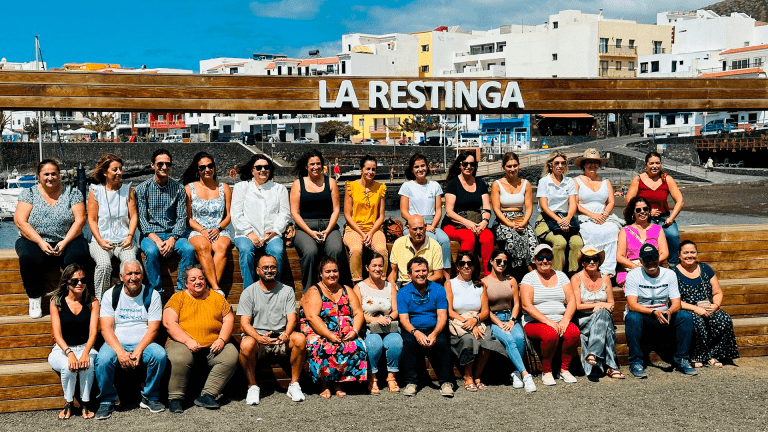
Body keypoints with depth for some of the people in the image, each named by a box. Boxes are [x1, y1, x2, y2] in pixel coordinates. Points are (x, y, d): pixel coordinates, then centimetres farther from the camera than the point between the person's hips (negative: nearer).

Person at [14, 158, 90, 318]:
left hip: (67, 241, 0)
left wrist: (65, 242, -15)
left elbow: (80, 220, -1)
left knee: (78, 255, -33)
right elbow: (20, 221, -4)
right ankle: (35, 299, -15)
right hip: (34, 241, 0)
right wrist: (40, 242, -17)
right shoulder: (29, 193, 6)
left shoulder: (72, 193, 7)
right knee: (29, 257, -33)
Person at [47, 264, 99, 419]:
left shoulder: (92, 303, 2)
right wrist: (69, 353, -29)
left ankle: (85, 404, -15)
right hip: (61, 349, -1)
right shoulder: (57, 302, -2)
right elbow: (57, 334, -10)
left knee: (87, 364, -34)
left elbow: (93, 332, -8)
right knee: (68, 366, -35)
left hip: (85, 348, 1)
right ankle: (68, 404, -10)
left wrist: (85, 353, -28)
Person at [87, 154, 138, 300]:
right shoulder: (95, 191, 7)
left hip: (124, 240, 1)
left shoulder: (128, 190, 12)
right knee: (104, 264, -31)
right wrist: (100, 240, -10)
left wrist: (130, 236, -6)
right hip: (101, 240, -1)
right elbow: (92, 219, 4)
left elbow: (133, 216, 9)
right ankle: (100, 303, -20)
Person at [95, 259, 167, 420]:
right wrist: (120, 352, -21)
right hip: (116, 344, 0)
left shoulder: (152, 295, 3)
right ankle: (107, 401, -9)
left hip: (143, 344, 0)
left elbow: (153, 328, -4)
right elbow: (106, 328, -5)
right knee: (103, 359, -32)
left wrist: (138, 351, -19)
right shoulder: (111, 295, 4)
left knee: (160, 354, -30)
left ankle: (150, 397, -9)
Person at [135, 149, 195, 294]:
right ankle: (156, 292, -23)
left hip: (173, 234, 2)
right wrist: (156, 240, -19)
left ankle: (182, 289, -17)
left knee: (189, 249, -28)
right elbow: (142, 218, -4)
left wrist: (172, 239, -15)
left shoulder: (178, 188, 5)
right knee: (151, 251, -34)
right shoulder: (142, 188, 1)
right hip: (150, 234, -1)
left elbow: (181, 218, 2)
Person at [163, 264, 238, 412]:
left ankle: (206, 396, -21)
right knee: (179, 359, -35)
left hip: (213, 345, 3)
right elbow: (169, 322, -4)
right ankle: (175, 399, -18)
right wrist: (188, 341, -16)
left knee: (231, 356, -25)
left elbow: (228, 320, 12)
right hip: (183, 343, -3)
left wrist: (221, 340, -7)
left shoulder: (217, 297, 17)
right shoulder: (178, 298, 8)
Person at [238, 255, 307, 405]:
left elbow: (292, 318, 2)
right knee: (246, 345, -35)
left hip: (281, 338, 2)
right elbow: (244, 323, -4)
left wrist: (287, 334, -22)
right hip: (257, 337, -1)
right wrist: (259, 338, -24)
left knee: (300, 338, -29)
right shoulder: (249, 292, 5)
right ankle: (252, 387, -13)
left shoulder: (287, 290, 12)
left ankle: (294, 385, -15)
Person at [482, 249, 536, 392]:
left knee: (519, 337, -30)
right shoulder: (484, 282, 2)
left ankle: (517, 373, -19)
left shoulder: (511, 281, 15)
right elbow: (485, 309, -2)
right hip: (493, 320, -3)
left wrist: (512, 321, -7)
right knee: (509, 340, -32)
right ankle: (525, 374, -37)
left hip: (510, 318, 3)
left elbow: (516, 304, 11)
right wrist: (500, 324, -12)